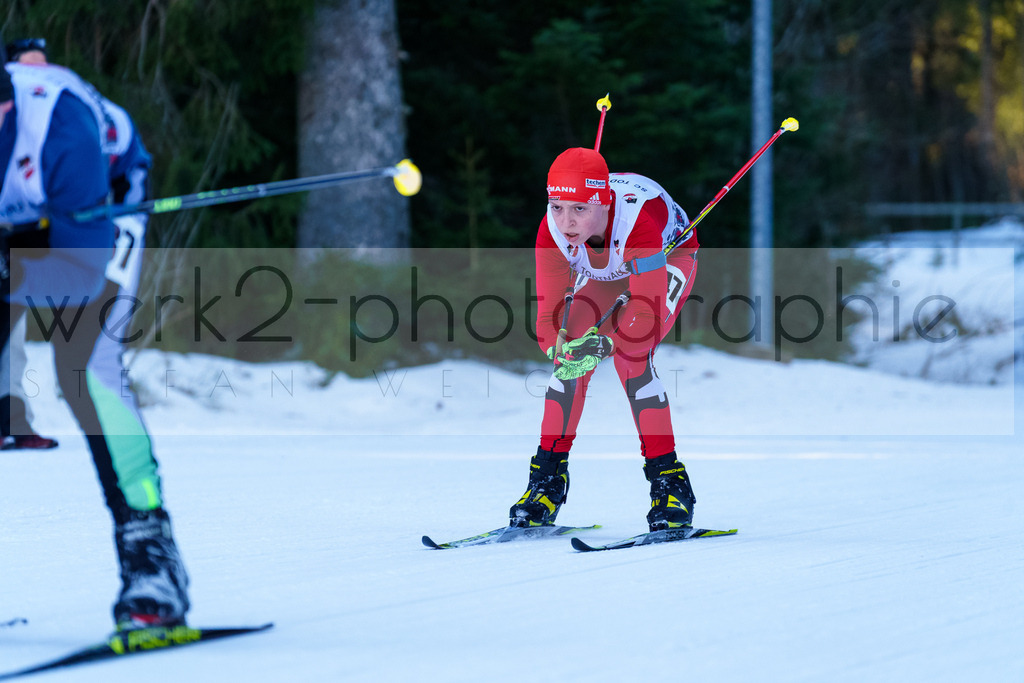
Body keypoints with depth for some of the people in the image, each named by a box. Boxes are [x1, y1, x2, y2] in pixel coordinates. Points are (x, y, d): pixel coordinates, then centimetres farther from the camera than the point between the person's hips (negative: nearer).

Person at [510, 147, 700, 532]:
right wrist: (560, 349, -50)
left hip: (672, 256, -5)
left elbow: (648, 313, -43)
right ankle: (547, 478, 0)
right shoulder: (553, 232, -31)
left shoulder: (638, 218, -44)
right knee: (571, 351, -14)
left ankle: (669, 481, -19)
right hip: (609, 274, 5)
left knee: (630, 353, -26)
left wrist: (605, 344, -59)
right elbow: (549, 316, -28)